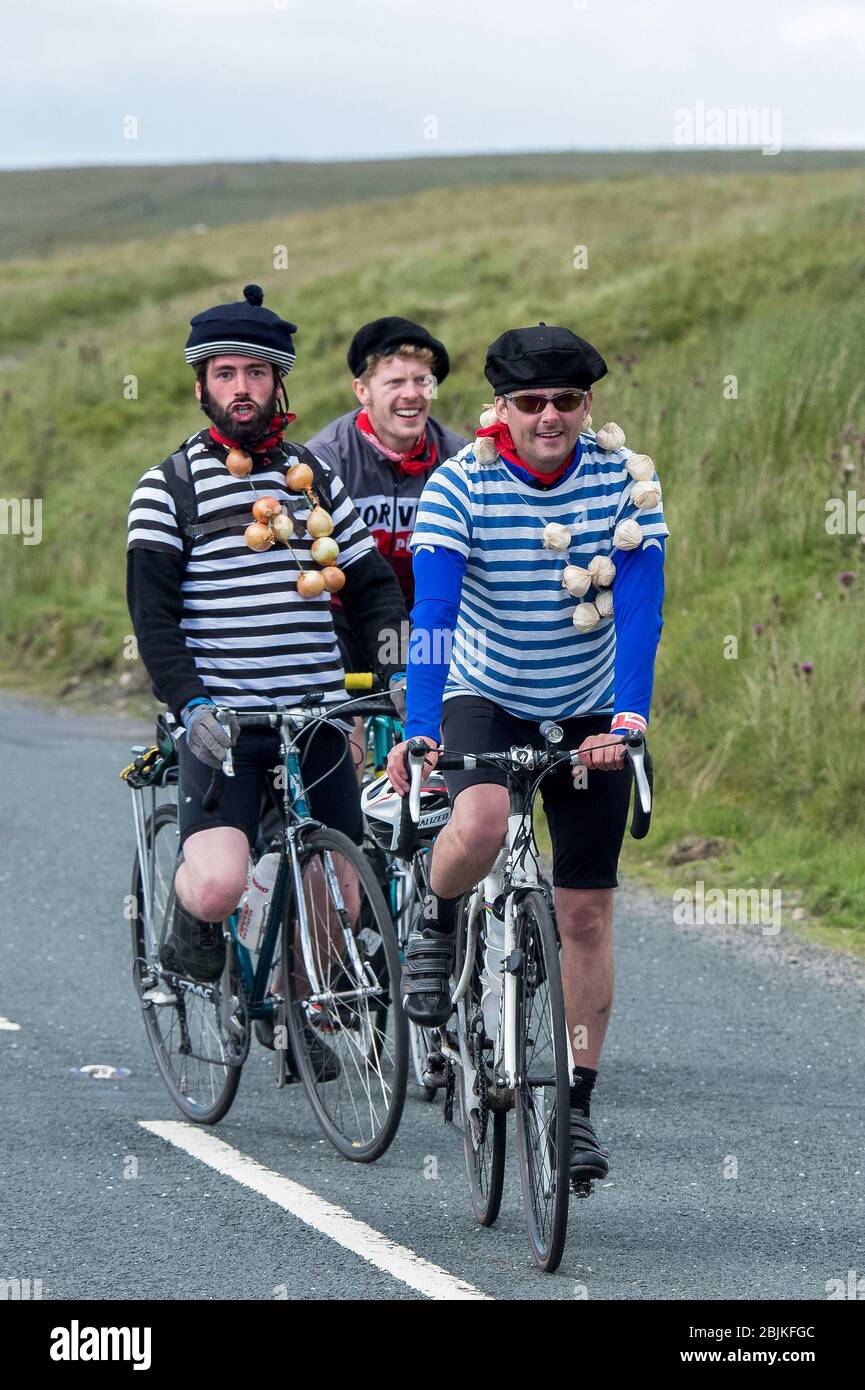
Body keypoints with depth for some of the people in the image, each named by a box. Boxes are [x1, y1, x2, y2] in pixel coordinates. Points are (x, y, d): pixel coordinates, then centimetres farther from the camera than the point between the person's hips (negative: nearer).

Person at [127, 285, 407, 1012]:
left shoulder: (317, 479, 14)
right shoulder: (169, 487, 1)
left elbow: (373, 586, 13)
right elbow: (153, 611, -7)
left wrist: (403, 669, -4)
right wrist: (191, 704, -21)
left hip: (317, 720, 4)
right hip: (221, 728, -4)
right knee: (219, 885, -25)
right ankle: (190, 928, 9)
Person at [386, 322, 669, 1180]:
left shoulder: (626, 479, -14)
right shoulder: (460, 485, -18)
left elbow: (640, 607, -18)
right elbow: (432, 614, -25)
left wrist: (628, 718, -32)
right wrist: (419, 734, -36)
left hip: (588, 713, 2)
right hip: (484, 697, -2)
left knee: (587, 915, 2)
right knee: (481, 825, -34)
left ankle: (576, 1107, 13)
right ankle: (437, 922, 0)